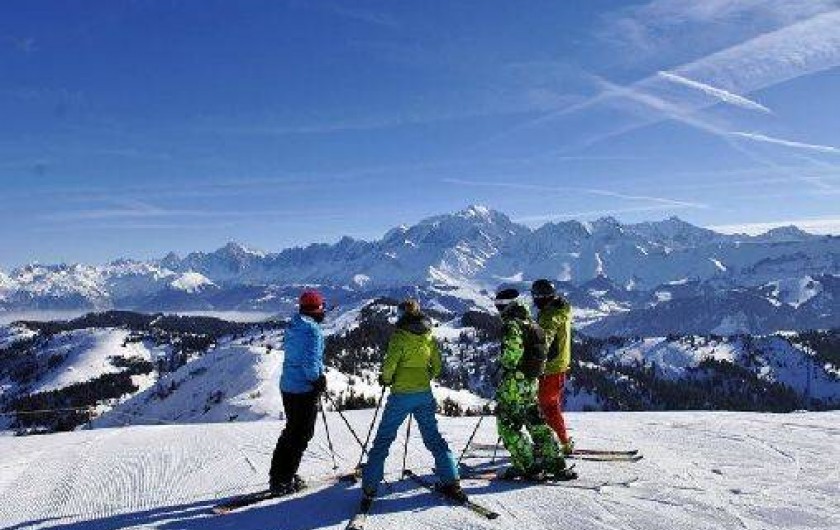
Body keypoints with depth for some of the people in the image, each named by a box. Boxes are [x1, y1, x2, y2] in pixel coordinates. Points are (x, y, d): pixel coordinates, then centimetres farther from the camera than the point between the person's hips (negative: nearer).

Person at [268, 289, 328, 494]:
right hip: (305, 389, -9)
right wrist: (318, 380, -11)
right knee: (301, 434, -1)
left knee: (291, 430, 19)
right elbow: (311, 360, -23)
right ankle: (284, 481, 2)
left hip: (288, 385, 9)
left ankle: (277, 475, 25)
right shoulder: (312, 329, -17)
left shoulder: (292, 326, 12)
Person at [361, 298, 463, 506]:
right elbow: (437, 366, 9)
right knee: (434, 438, 16)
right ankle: (451, 482, 13)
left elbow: (389, 364, -17)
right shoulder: (429, 336, 5)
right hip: (425, 394, 5)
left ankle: (369, 489, 2)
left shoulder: (400, 336, -11)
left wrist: (385, 379, 1)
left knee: (382, 440, 4)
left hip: (401, 395, -5)